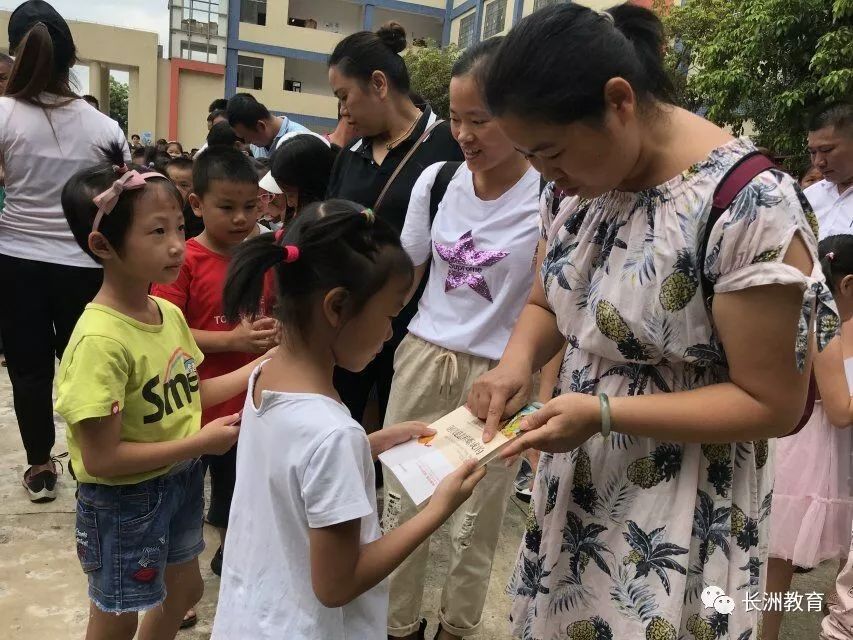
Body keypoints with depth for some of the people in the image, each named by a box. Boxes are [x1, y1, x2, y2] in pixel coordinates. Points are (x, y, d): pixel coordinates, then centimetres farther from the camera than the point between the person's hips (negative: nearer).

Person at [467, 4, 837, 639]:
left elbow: (774, 404, -19)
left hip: (679, 520, -6)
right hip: (574, 491, 7)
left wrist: (604, 412, -26)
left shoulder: (750, 206, -24)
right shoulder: (580, 185, -3)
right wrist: (517, 361, -13)